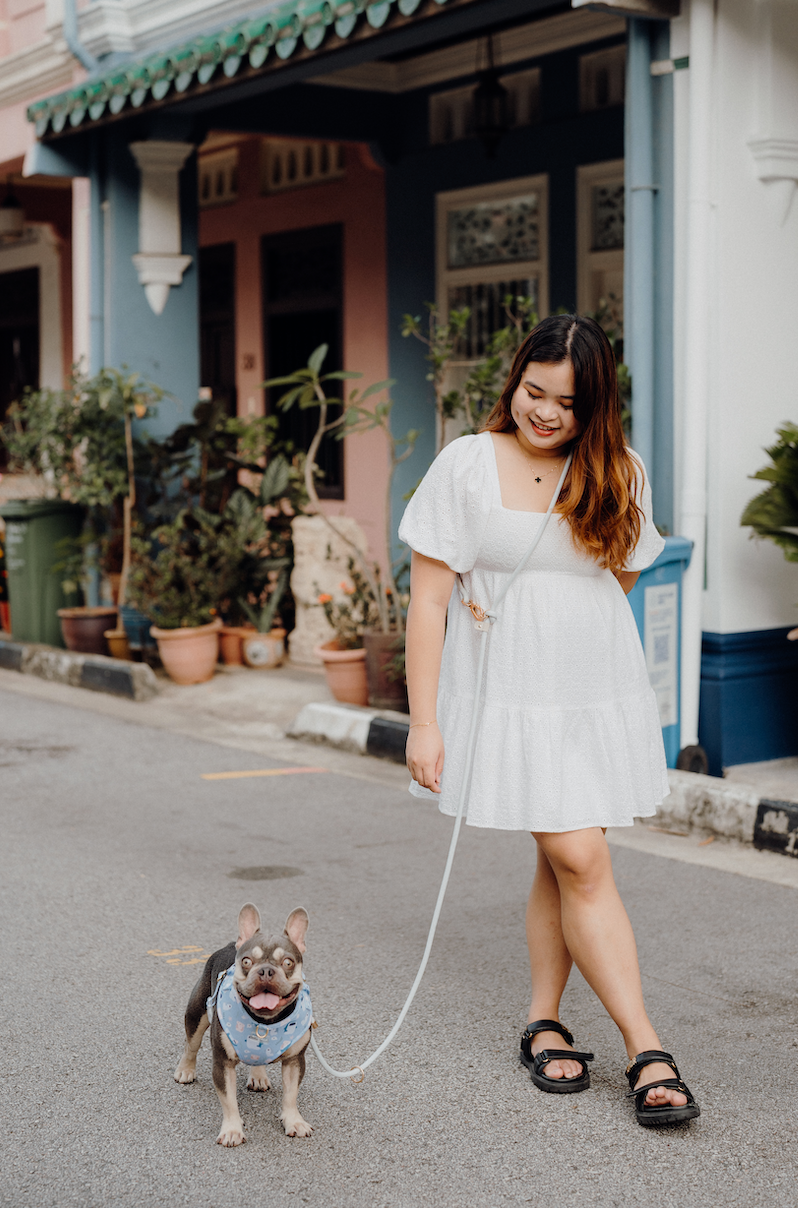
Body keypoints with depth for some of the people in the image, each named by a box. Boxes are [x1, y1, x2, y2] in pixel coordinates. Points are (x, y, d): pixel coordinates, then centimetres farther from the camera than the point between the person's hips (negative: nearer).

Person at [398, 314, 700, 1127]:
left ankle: (543, 1021, 24)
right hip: (509, 697, -4)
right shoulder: (468, 465, -4)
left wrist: (511, 608, 4)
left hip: (601, 697, 4)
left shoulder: (617, 475, 6)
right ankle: (646, 1050, -3)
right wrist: (424, 722, -10)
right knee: (581, 862, -8)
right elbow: (429, 601, -5)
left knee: (563, 862, 7)